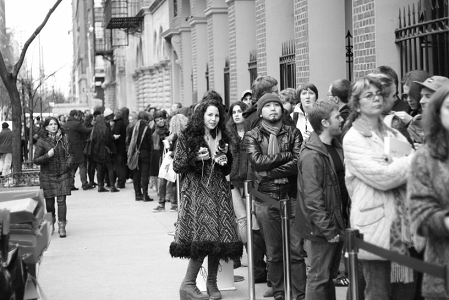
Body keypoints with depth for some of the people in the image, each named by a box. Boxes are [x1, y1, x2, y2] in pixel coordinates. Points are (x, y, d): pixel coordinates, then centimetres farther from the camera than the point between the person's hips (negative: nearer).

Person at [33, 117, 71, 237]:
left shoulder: (64, 138, 3)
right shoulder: (41, 141, -5)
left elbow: (69, 153, 16)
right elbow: (36, 160, -6)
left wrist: (69, 162, -3)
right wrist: (47, 155, -21)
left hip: (63, 173, 1)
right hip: (48, 175, -1)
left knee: (61, 200, -8)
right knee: (49, 201, 5)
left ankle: (62, 226, -4)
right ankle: (51, 224, 27)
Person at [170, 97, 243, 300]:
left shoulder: (222, 139, 14)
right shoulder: (187, 137, -1)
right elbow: (177, 166, -3)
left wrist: (225, 161, 0)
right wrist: (195, 158, -16)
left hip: (219, 192, 5)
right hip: (196, 192, -5)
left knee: (218, 238, 0)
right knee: (202, 237, -12)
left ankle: (212, 283, 11)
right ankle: (188, 283, -3)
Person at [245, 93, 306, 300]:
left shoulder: (293, 133, 8)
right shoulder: (252, 136, 7)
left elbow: (298, 163, -7)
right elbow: (257, 161, -10)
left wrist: (270, 172, -12)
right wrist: (286, 155, -8)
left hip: (292, 196, 0)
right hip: (266, 199, 0)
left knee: (296, 251, -2)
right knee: (273, 253, 6)